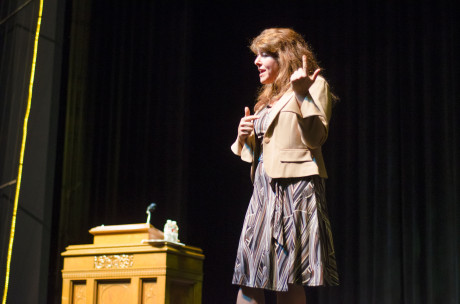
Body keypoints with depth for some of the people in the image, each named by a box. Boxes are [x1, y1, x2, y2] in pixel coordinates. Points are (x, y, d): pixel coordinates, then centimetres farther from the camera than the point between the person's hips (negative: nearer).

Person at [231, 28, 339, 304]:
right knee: (247, 280, 2)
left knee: (288, 281, -8)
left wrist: (302, 94, -19)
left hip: (294, 185, -8)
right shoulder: (269, 97, 24)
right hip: (265, 189, 8)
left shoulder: (314, 84, 2)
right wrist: (244, 136, 7)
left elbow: (316, 138, -12)